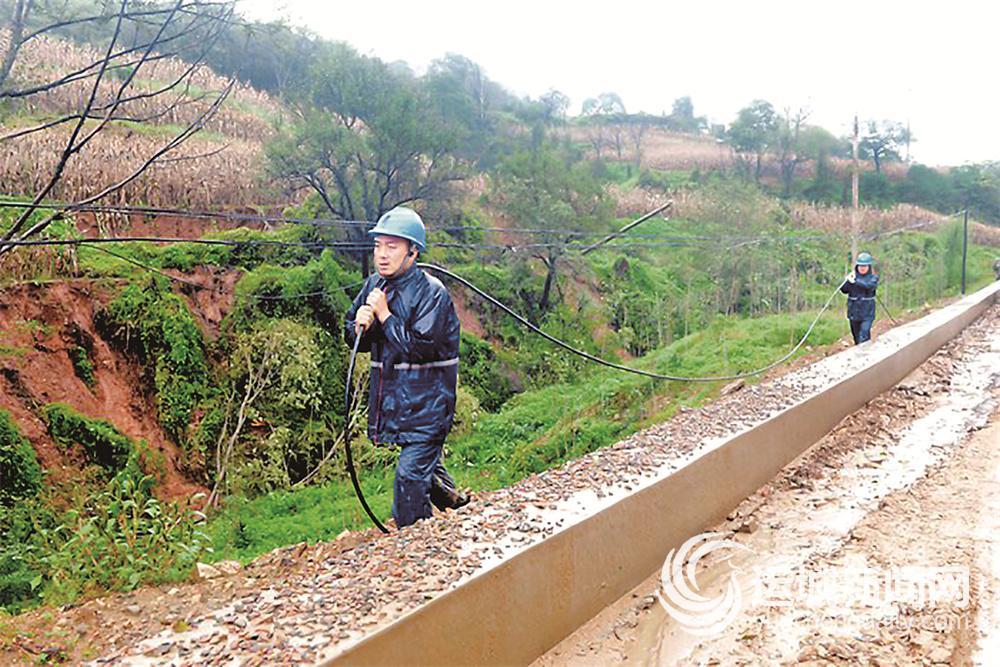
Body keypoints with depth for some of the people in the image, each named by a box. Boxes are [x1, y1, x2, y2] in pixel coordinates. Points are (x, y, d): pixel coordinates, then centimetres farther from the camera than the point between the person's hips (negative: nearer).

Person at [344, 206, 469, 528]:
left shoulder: (431, 292, -17)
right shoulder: (374, 285, 5)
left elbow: (421, 348, -25)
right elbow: (353, 339, 12)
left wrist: (384, 316, -20)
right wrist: (360, 326, -12)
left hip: (426, 402, -7)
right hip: (392, 400, 7)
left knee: (411, 475, -9)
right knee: (426, 463, 24)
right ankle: (456, 503, 47)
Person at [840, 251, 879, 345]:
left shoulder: (873, 277, -2)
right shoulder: (852, 275, 5)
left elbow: (870, 285, -24)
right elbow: (844, 290, -1)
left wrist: (855, 282, -30)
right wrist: (847, 280, -18)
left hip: (867, 313, -4)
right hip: (854, 312, 4)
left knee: (864, 337, -16)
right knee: (856, 336, 15)